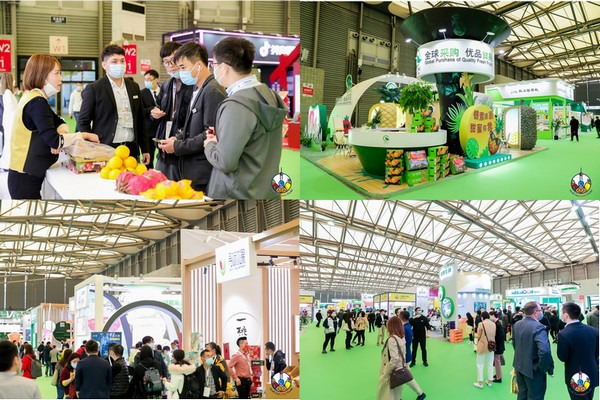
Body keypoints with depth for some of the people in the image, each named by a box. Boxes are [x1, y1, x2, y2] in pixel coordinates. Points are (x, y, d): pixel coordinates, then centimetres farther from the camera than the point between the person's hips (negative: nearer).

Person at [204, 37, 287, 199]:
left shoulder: (236, 105, -23)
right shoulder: (269, 93, 4)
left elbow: (225, 162, -22)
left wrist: (210, 145, -3)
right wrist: (220, 137, 9)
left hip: (238, 194, -8)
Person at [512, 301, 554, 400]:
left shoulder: (516, 325, 2)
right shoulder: (538, 327, -25)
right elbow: (544, 351, -35)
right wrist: (547, 368, -21)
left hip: (519, 366, 8)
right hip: (534, 369, -8)